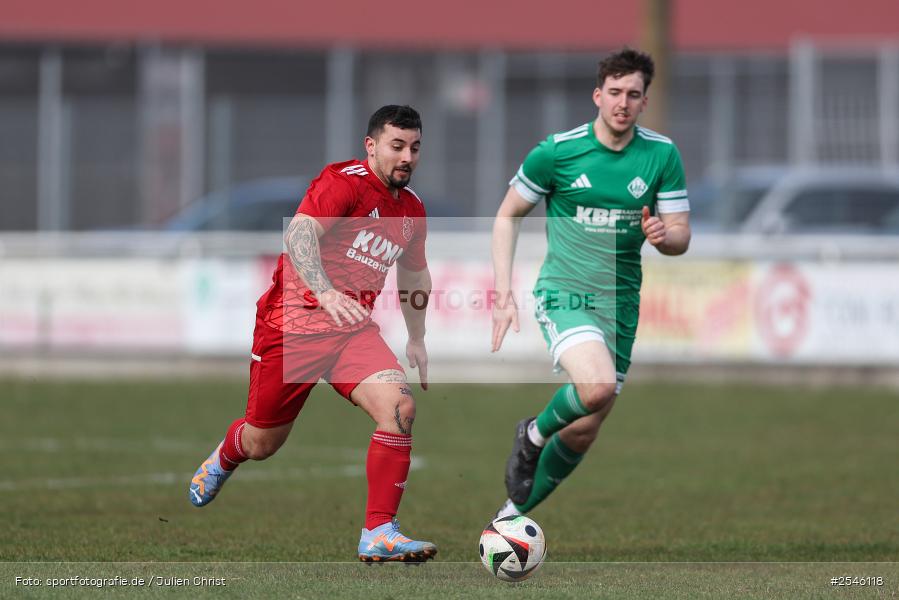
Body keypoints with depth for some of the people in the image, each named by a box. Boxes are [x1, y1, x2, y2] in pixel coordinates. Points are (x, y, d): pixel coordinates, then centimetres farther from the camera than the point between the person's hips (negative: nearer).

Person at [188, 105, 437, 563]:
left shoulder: (412, 209, 8)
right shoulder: (344, 182, -15)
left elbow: (414, 274, 28)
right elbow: (298, 232, -32)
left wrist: (416, 340, 29)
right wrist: (325, 292, -47)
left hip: (353, 329, 5)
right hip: (293, 321, -5)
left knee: (399, 407, -23)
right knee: (261, 444, 9)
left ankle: (379, 534, -19)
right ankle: (222, 460, 49)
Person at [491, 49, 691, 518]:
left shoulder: (661, 155, 0)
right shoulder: (557, 151, -6)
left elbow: (681, 237, 4)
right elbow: (508, 215, 4)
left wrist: (663, 235, -22)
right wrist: (504, 292, -4)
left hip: (620, 303, 4)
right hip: (564, 294, -4)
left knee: (583, 433, 7)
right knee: (598, 387, -31)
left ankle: (515, 511, 28)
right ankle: (534, 434, -1)